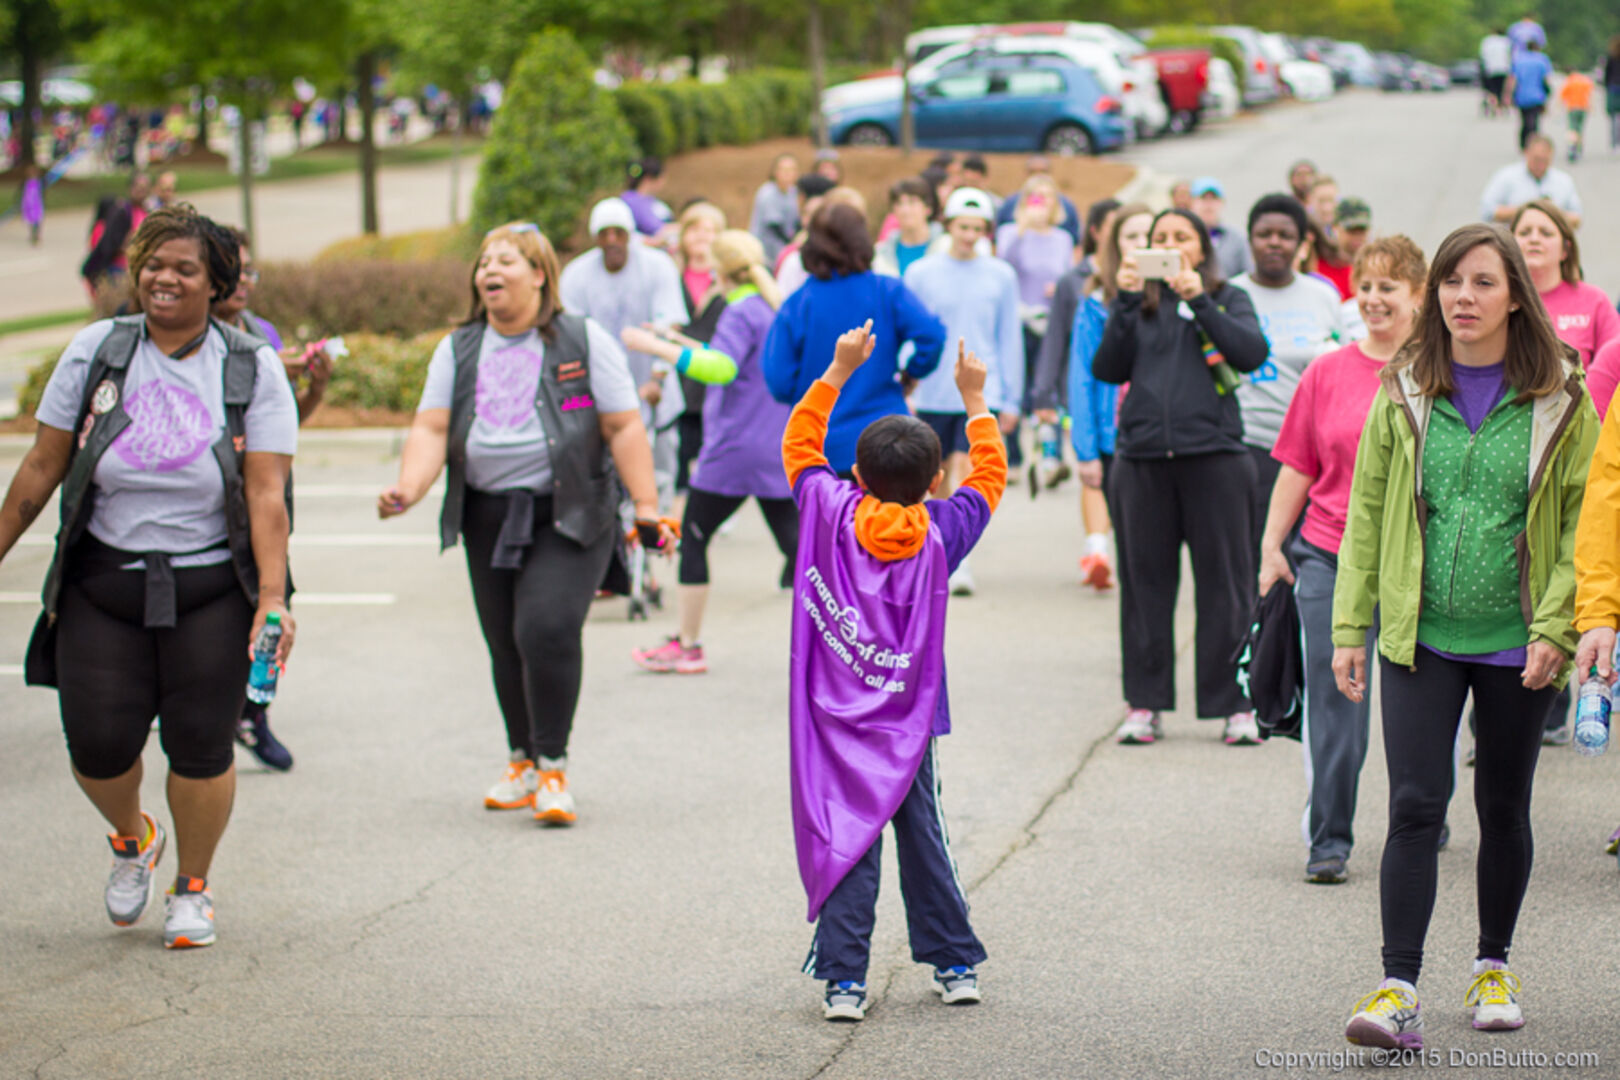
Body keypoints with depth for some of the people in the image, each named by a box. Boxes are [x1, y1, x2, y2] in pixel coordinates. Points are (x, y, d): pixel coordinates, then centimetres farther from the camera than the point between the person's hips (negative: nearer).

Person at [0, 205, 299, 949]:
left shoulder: (252, 370, -1)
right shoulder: (96, 351, 2)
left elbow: (267, 493, -7)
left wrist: (273, 597, -15)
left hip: (210, 588, -1)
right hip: (102, 582, 1)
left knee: (200, 747, -3)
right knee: (98, 746, -3)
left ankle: (192, 887, 23)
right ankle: (133, 839, 32)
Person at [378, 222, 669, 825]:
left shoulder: (583, 341, -1)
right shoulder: (458, 350, 9)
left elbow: (623, 427, -3)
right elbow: (432, 429, 1)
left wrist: (646, 505, -9)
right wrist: (409, 489, -17)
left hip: (568, 515, -4)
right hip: (488, 516, 4)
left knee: (547, 628, -19)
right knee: (504, 644, 8)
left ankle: (553, 769, -9)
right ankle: (522, 762, 26)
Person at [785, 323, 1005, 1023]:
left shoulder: (831, 513, -5)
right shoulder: (940, 533, -2)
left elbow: (799, 444, 10)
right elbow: (989, 476, 14)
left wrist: (839, 371, 12)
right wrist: (973, 399, 19)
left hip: (835, 722, -1)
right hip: (907, 722, 1)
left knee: (844, 842, -3)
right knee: (923, 838, 13)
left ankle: (844, 979, -7)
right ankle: (955, 965, 20)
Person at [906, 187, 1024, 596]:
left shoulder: (1001, 276, 4)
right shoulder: (921, 273, 3)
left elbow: (1010, 340, 8)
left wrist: (1011, 399, 6)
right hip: (933, 394, 1)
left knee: (964, 470, -16)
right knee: (941, 477, 11)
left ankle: (960, 561, -16)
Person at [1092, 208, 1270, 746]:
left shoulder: (1228, 299, 11)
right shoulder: (1138, 306, 14)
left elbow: (1252, 353, -8)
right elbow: (1107, 369, 0)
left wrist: (1198, 299, -12)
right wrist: (1125, 302, -8)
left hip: (1213, 454, -2)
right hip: (1143, 457, 2)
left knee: (1224, 580, 0)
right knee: (1145, 583, 5)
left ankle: (1236, 703, 6)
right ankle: (1144, 702, 12)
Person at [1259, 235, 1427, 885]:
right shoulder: (1328, 373, 6)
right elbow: (1297, 467, 9)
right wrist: (1272, 545, 5)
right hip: (1329, 559, 1)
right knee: (1334, 702, -2)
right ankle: (1328, 842, 4)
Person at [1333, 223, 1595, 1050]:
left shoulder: (1559, 399, -2)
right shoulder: (1404, 392, 2)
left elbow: (1584, 517, -1)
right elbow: (1366, 510, 6)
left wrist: (1556, 625, -10)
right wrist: (1349, 626, 2)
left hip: (1516, 641, 0)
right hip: (1421, 637, 0)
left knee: (1503, 807, 12)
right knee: (1415, 805, -10)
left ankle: (1494, 967, 30)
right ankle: (1399, 990, -12)